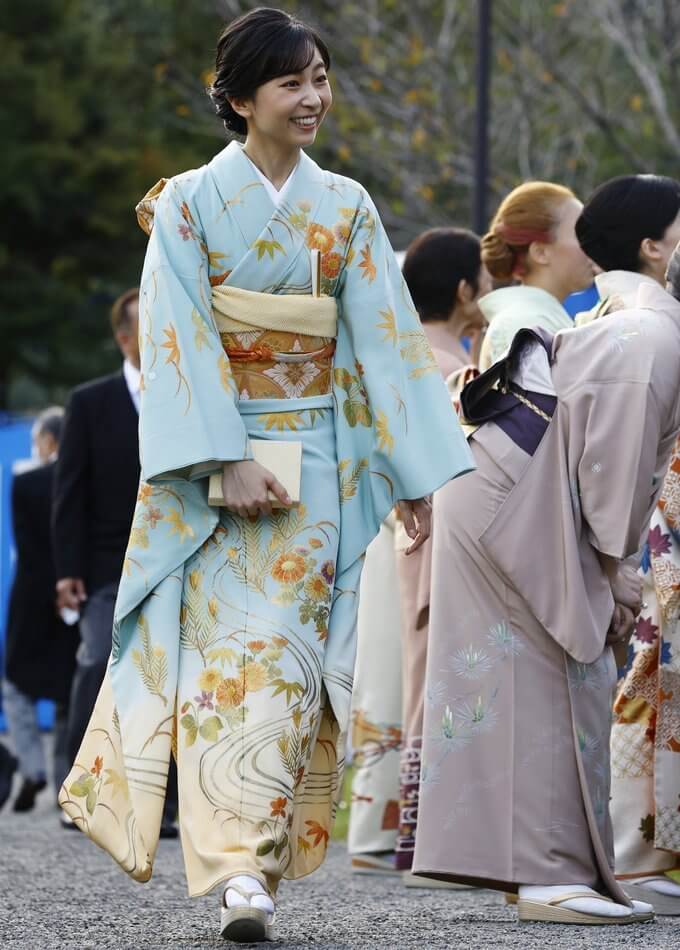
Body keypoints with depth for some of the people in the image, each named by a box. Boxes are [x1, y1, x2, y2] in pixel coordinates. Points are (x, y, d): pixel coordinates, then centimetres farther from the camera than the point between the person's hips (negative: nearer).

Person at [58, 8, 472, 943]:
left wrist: (416, 473, 0)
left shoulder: (346, 209, 8)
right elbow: (180, 340, -8)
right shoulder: (190, 203, -2)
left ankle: (257, 859, -2)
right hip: (212, 461, -3)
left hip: (316, 468, 3)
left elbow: (386, 338, 6)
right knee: (235, 648, -10)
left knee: (288, 653, -3)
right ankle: (240, 866, -10)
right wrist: (229, 461, -18)